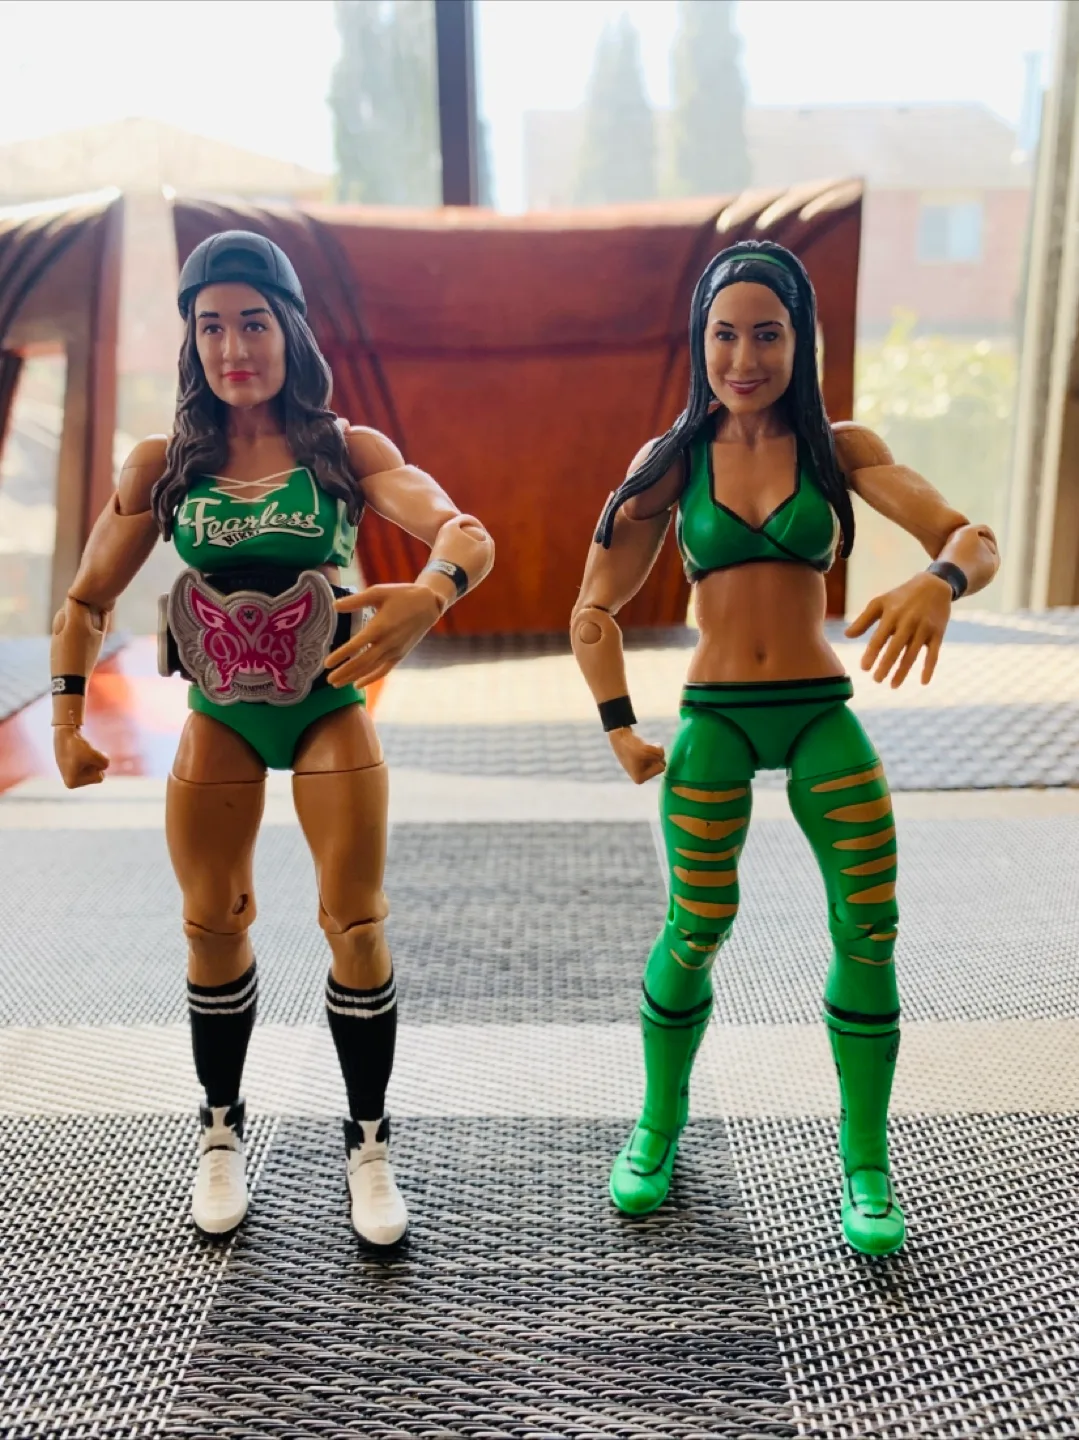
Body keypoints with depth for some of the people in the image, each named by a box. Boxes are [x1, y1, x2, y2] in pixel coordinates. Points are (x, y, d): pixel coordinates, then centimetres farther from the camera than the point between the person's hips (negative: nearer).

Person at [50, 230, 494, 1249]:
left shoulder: (347, 451, -6)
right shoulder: (162, 465, 1)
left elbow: (469, 534, -21)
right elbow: (88, 600, 5)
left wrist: (428, 593, -43)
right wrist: (67, 717, -6)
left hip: (328, 708, -2)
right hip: (219, 717, 2)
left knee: (355, 925, -3)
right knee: (214, 926, 8)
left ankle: (368, 1143, 17)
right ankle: (220, 1132, 30)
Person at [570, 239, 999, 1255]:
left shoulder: (839, 450, 4)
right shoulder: (672, 461, 4)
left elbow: (975, 540, -6)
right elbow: (595, 611, 4)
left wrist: (938, 582, -29)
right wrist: (619, 726, -6)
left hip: (822, 714, 1)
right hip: (714, 717, -1)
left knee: (868, 930, -5)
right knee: (696, 929, -5)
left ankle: (865, 1164, 16)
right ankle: (657, 1131, 22)